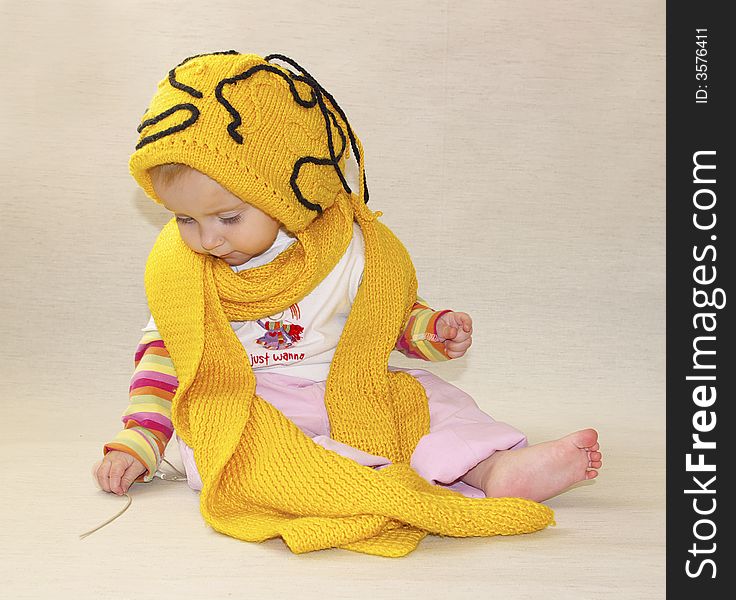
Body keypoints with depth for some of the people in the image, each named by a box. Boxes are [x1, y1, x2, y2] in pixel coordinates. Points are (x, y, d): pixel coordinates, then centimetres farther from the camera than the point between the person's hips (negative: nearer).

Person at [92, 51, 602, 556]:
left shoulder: (350, 252, -8)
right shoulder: (178, 266, -4)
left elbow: (394, 309, 8)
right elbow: (163, 348, 6)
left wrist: (433, 329, -14)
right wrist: (138, 441, -1)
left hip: (347, 395, 2)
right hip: (237, 403, -1)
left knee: (429, 398, -14)